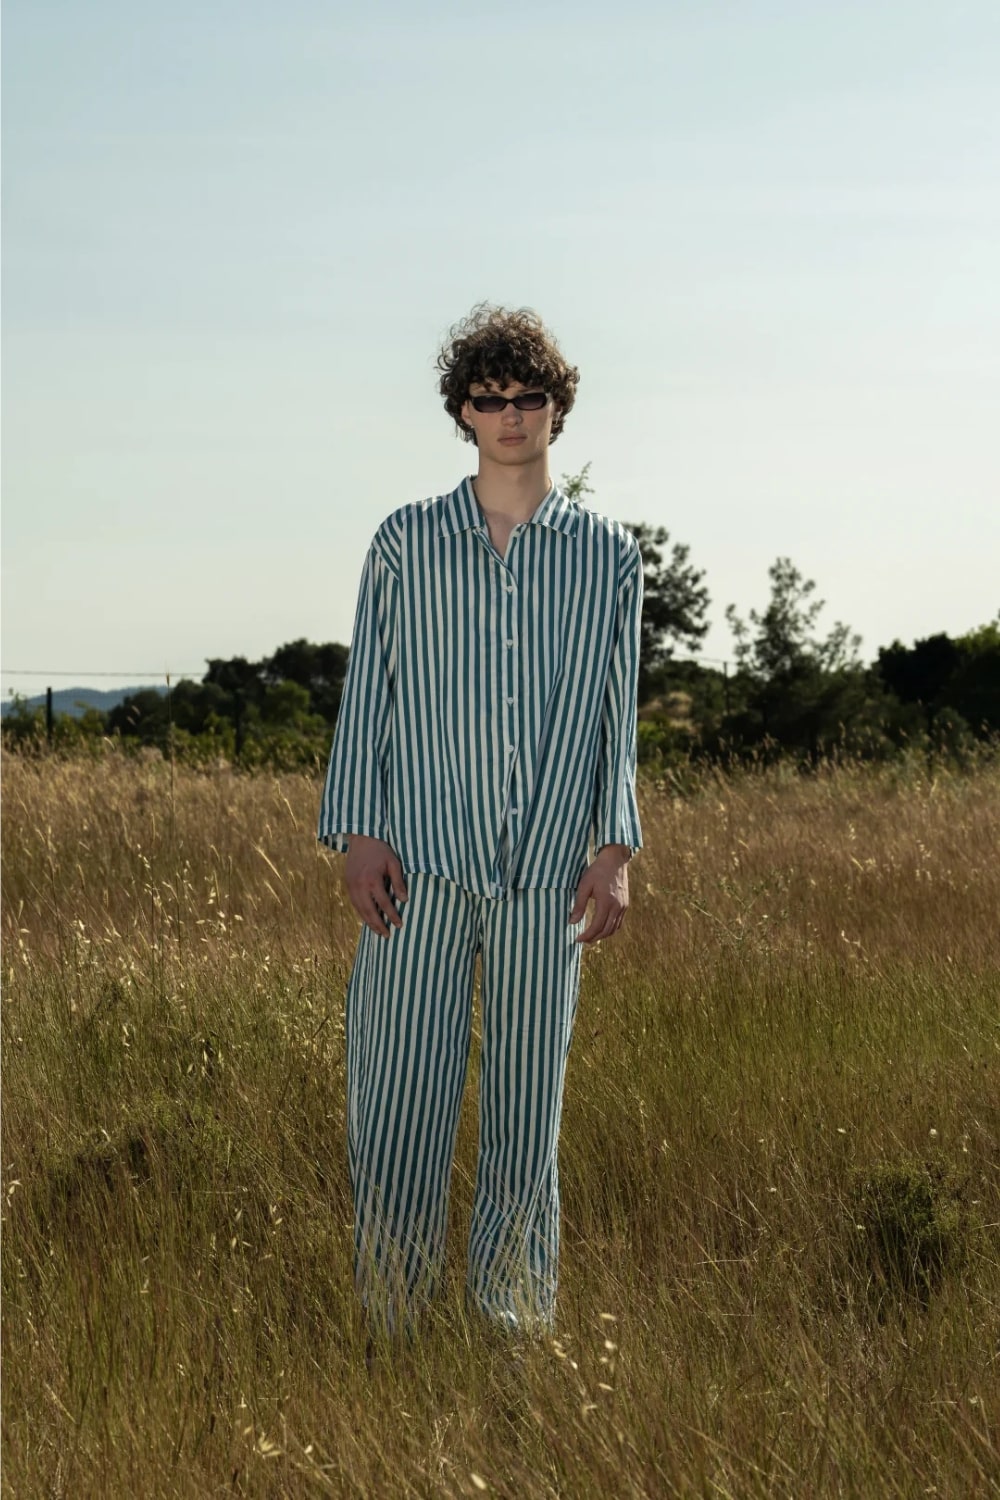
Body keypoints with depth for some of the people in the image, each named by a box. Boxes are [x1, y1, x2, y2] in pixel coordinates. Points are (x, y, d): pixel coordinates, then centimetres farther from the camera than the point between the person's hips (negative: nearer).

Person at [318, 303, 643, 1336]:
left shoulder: (607, 554, 10)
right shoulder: (406, 543, 9)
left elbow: (616, 714, 10)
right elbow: (367, 695, 7)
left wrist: (616, 850, 1)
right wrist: (358, 834, -2)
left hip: (547, 868, 1)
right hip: (421, 862, -1)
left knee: (529, 1099, 5)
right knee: (398, 1088, -3)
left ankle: (514, 1321, 14)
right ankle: (390, 1324, 7)